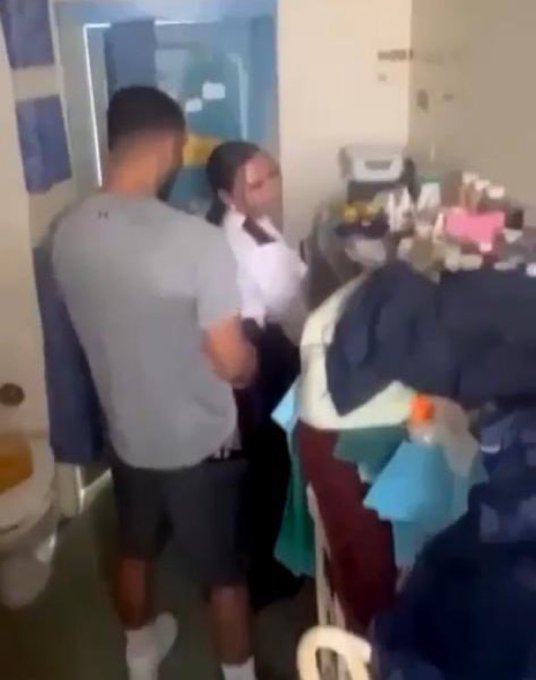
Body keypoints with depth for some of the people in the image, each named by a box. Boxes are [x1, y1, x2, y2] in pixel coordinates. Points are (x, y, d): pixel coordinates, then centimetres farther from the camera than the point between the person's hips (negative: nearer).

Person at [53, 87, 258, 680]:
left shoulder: (68, 233, -9)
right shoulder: (198, 241, -28)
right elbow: (233, 365, -22)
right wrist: (253, 358, 0)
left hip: (126, 434, 6)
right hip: (201, 442, -5)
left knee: (135, 551, 28)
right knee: (225, 573, 17)